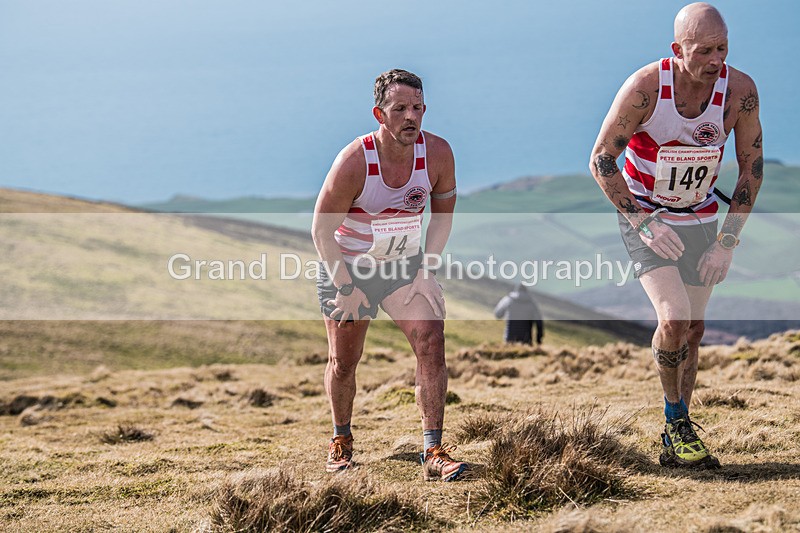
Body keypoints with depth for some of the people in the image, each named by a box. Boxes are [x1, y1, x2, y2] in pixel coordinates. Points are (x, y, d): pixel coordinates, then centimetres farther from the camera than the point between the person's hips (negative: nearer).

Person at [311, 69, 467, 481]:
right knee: (343, 362, 7)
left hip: (405, 265, 2)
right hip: (346, 267, -2)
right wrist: (346, 289, -17)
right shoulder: (354, 161, -25)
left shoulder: (437, 152, -15)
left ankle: (433, 453, -15)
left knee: (431, 341, -17)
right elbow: (321, 230, -16)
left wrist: (425, 270, -7)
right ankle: (341, 440, 35)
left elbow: (442, 213, 2)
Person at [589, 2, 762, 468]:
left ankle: (676, 444, 21)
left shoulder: (740, 90, -17)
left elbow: (752, 166, -4)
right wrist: (642, 222, -21)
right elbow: (601, 160, -15)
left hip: (700, 219, 4)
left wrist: (728, 241, -8)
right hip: (644, 215, -3)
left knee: (693, 331, 7)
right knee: (675, 318, -21)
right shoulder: (645, 87, -25)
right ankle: (677, 420, 0)